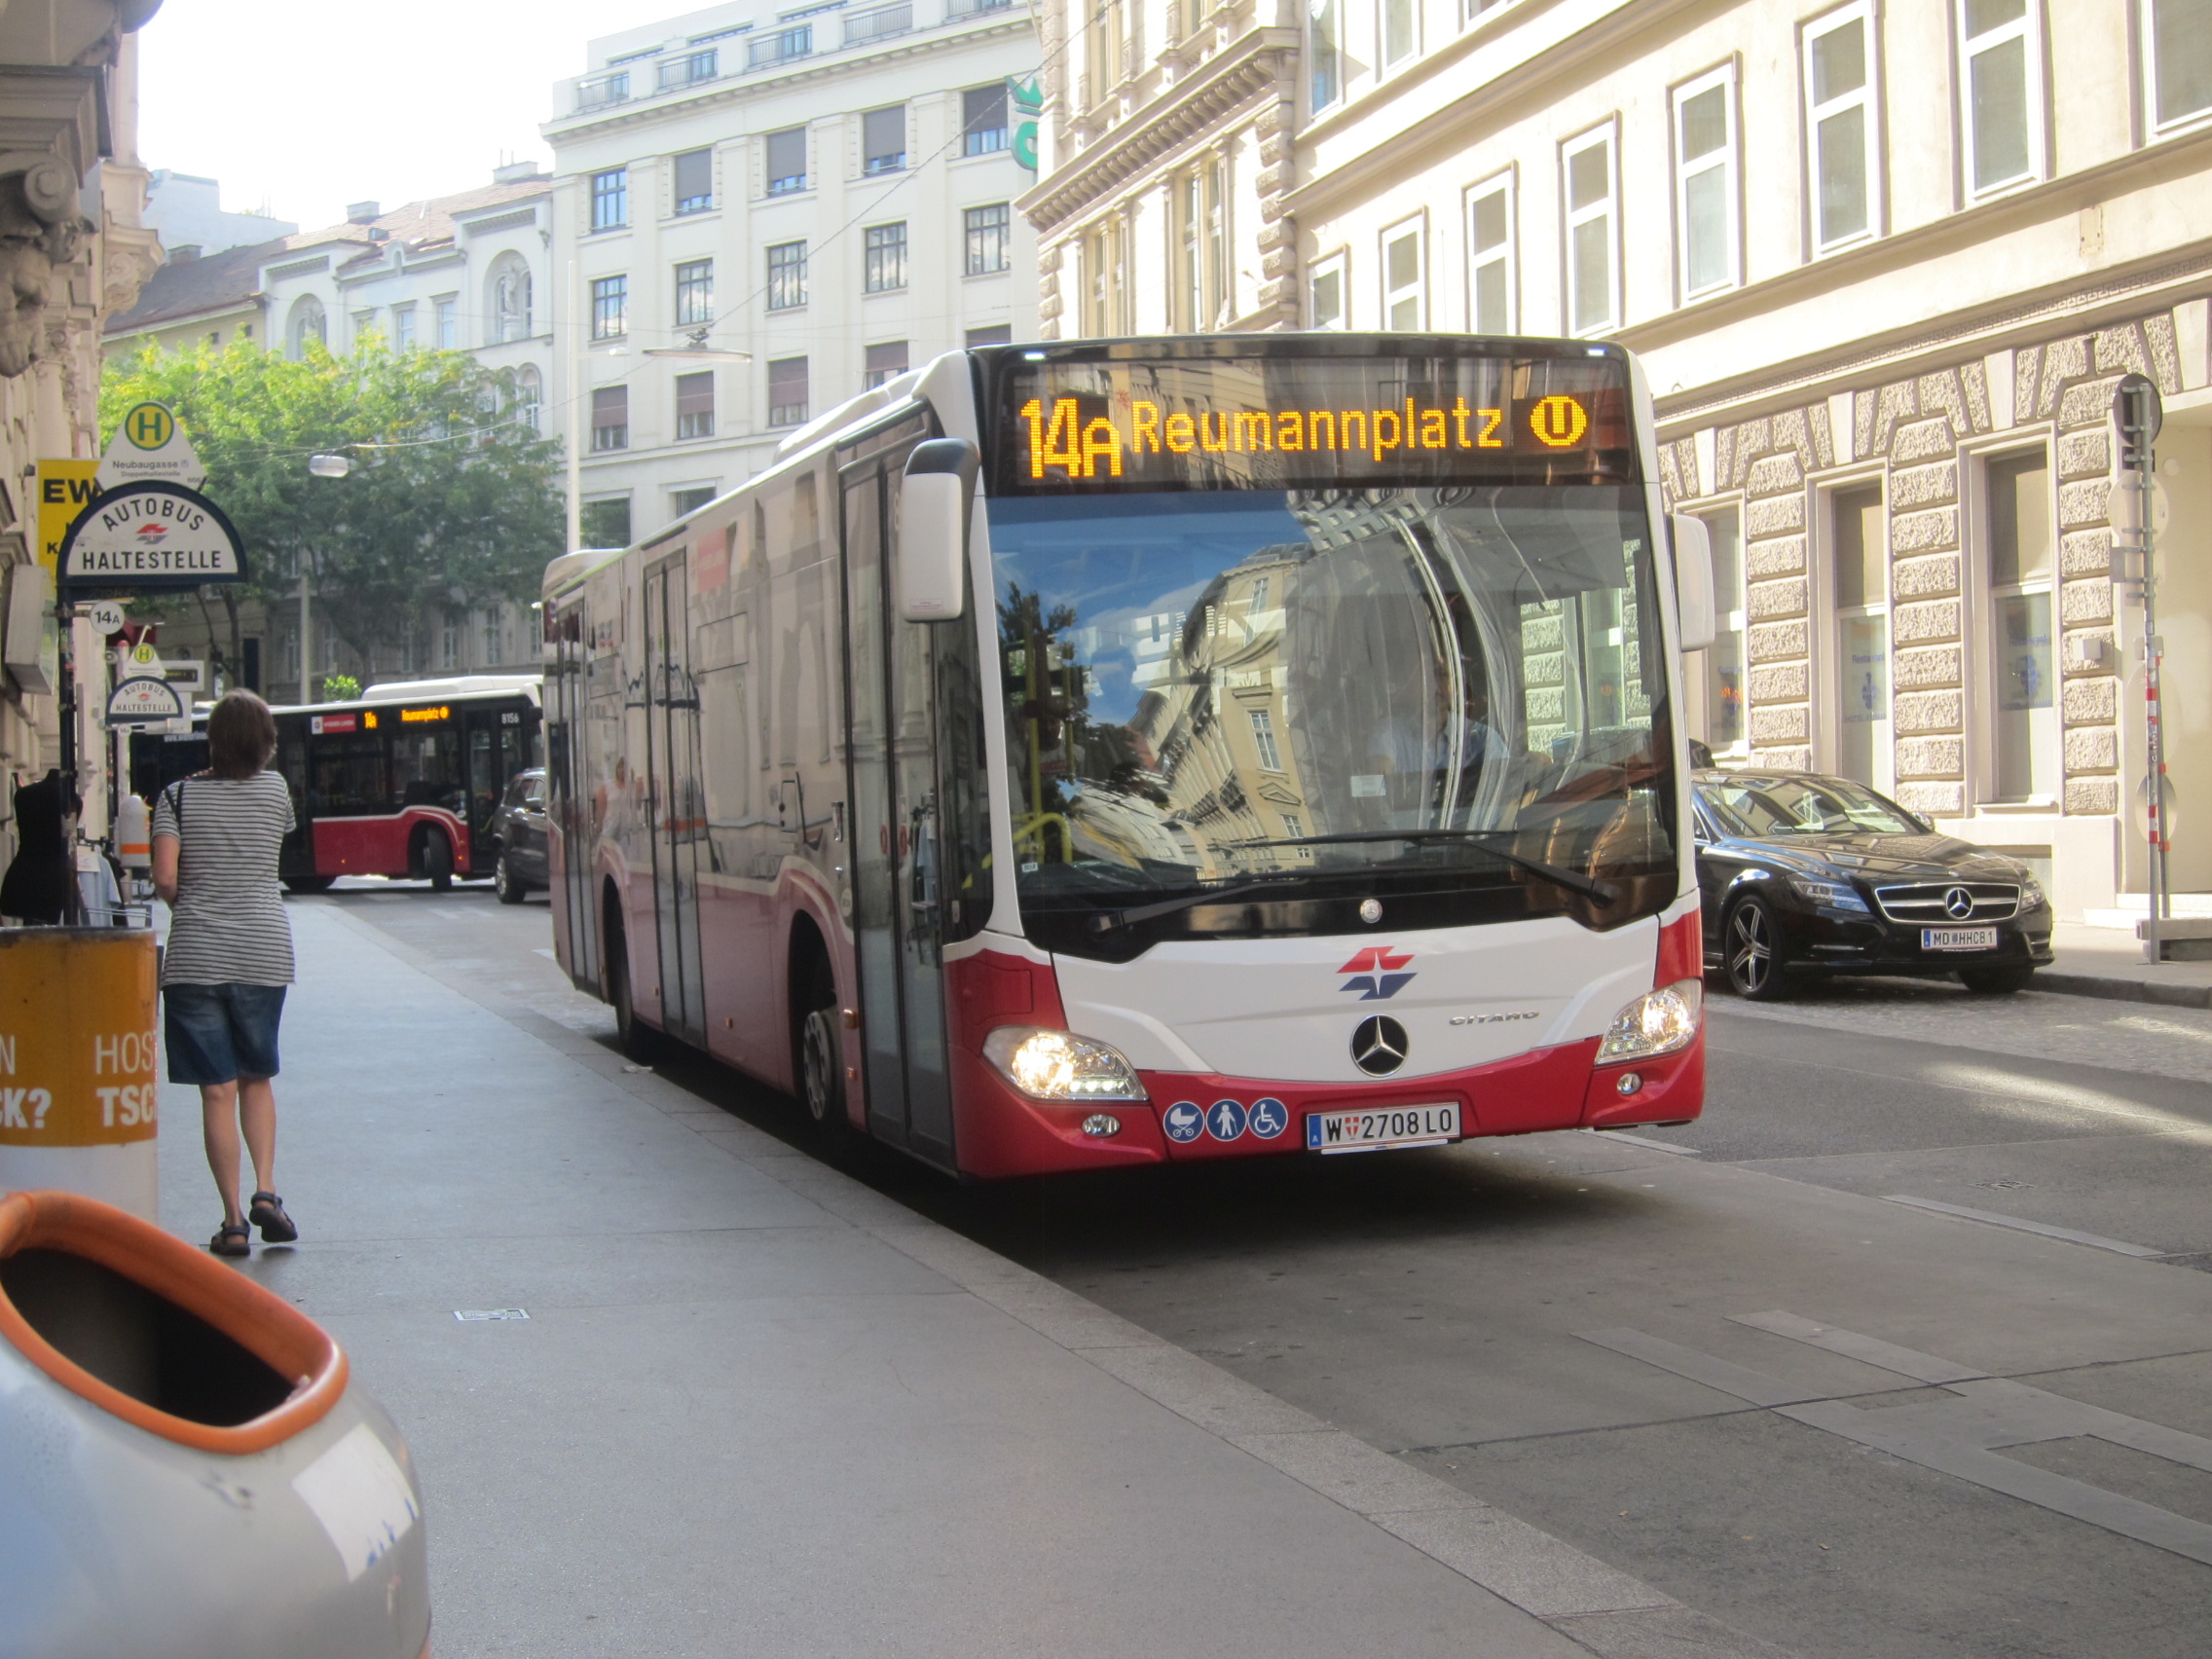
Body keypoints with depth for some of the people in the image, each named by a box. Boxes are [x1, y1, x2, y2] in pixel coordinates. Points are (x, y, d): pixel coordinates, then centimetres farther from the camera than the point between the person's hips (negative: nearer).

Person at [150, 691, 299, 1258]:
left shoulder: (179, 795, -1)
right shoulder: (274, 790, 4)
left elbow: (164, 878, -8)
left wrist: (187, 907, 11)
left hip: (196, 955, -1)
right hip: (264, 950, 2)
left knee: (217, 1090, 0)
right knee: (256, 1078, 17)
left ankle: (233, 1220, -1)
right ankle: (266, 1190, 0)